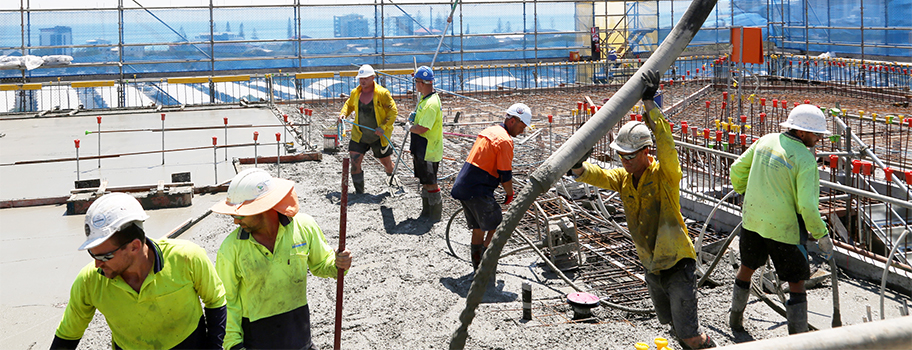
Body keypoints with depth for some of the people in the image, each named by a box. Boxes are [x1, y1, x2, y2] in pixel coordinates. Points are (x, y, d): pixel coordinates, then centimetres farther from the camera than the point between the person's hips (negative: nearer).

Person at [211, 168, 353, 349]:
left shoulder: (304, 226, -10)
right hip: (255, 334, -1)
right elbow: (226, 300, -6)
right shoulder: (231, 248, -15)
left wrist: (337, 265, -15)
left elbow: (320, 263, 6)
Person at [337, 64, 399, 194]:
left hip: (379, 137, -3)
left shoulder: (382, 93, -14)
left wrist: (383, 127, -22)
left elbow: (393, 111, -11)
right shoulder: (355, 93, 0)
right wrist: (343, 114, -1)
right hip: (359, 136, 3)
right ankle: (359, 192, 6)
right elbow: (349, 105, 20)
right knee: (355, 162, -8)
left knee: (386, 162, 13)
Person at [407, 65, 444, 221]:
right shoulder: (426, 98, 9)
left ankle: (435, 216, 12)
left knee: (430, 184, 0)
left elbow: (422, 129, -27)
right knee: (425, 182, 19)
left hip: (428, 152, -10)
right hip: (422, 149, 10)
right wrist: (414, 117, 6)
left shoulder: (431, 103, -25)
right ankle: (426, 212, 31)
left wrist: (409, 127, -8)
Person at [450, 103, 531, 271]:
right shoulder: (505, 140, -14)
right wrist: (510, 195, 5)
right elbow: (506, 175, -12)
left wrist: (507, 189, 29)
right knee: (496, 227, 1)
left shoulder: (489, 131, 16)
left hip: (462, 187, 10)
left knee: (478, 228, 20)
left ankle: (477, 265, 29)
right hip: (477, 192, -10)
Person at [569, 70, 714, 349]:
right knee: (671, 324, 24)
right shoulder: (623, 178, 1)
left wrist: (650, 103, -38)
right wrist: (577, 166, -37)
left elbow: (665, 143, -35)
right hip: (651, 266, 7)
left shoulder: (664, 175, -17)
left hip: (677, 263, -7)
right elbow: (597, 175, -16)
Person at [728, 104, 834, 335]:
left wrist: (745, 194, 28)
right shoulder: (805, 160, -19)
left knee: (747, 267, 26)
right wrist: (821, 235, -9)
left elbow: (737, 170, 11)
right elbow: (808, 206, -22)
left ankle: (735, 319, 43)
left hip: (752, 218, 7)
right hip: (783, 228, -6)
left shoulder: (766, 141, 0)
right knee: (796, 283, 5)